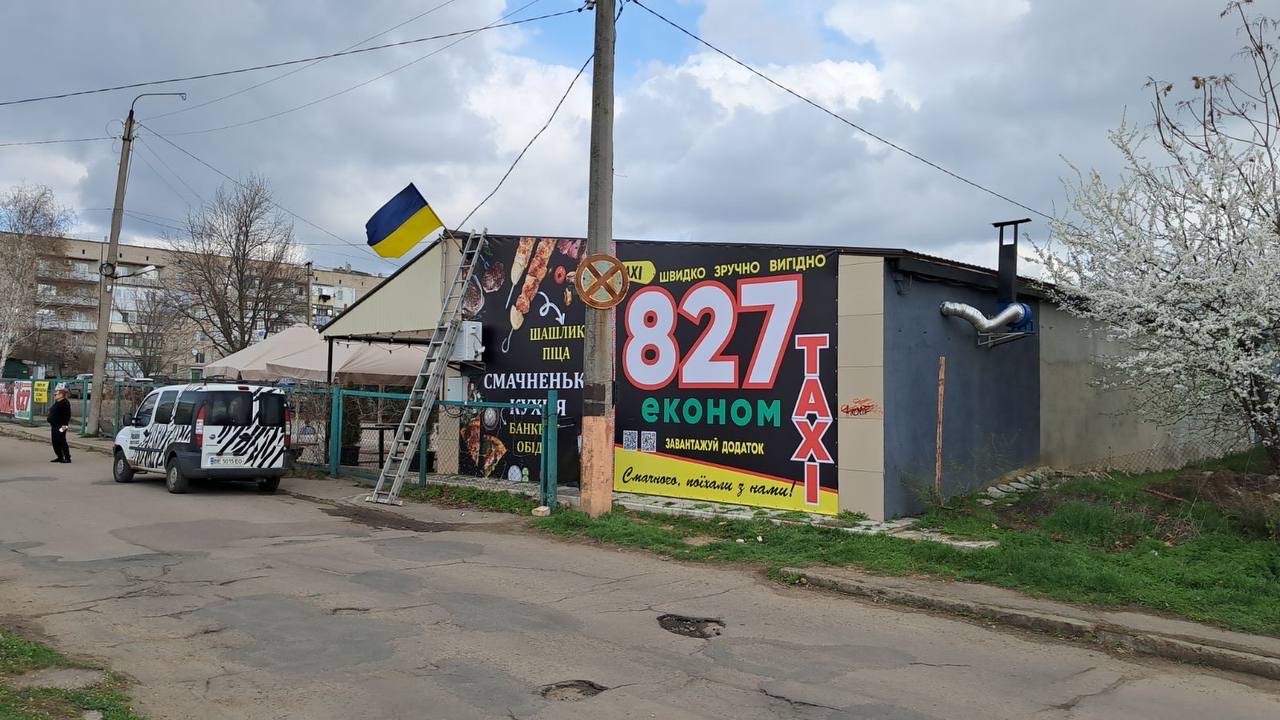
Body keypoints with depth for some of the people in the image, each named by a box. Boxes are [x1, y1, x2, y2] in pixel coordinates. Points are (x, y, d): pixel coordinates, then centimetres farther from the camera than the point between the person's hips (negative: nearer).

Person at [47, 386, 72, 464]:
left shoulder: (65, 403, -14)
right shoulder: (56, 403, 17)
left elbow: (67, 415, -20)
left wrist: (64, 425, -25)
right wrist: (51, 424, 21)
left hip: (60, 427, -10)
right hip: (54, 426, 10)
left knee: (62, 442, -8)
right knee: (55, 442, 12)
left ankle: (67, 458, -4)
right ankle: (60, 457, 19)